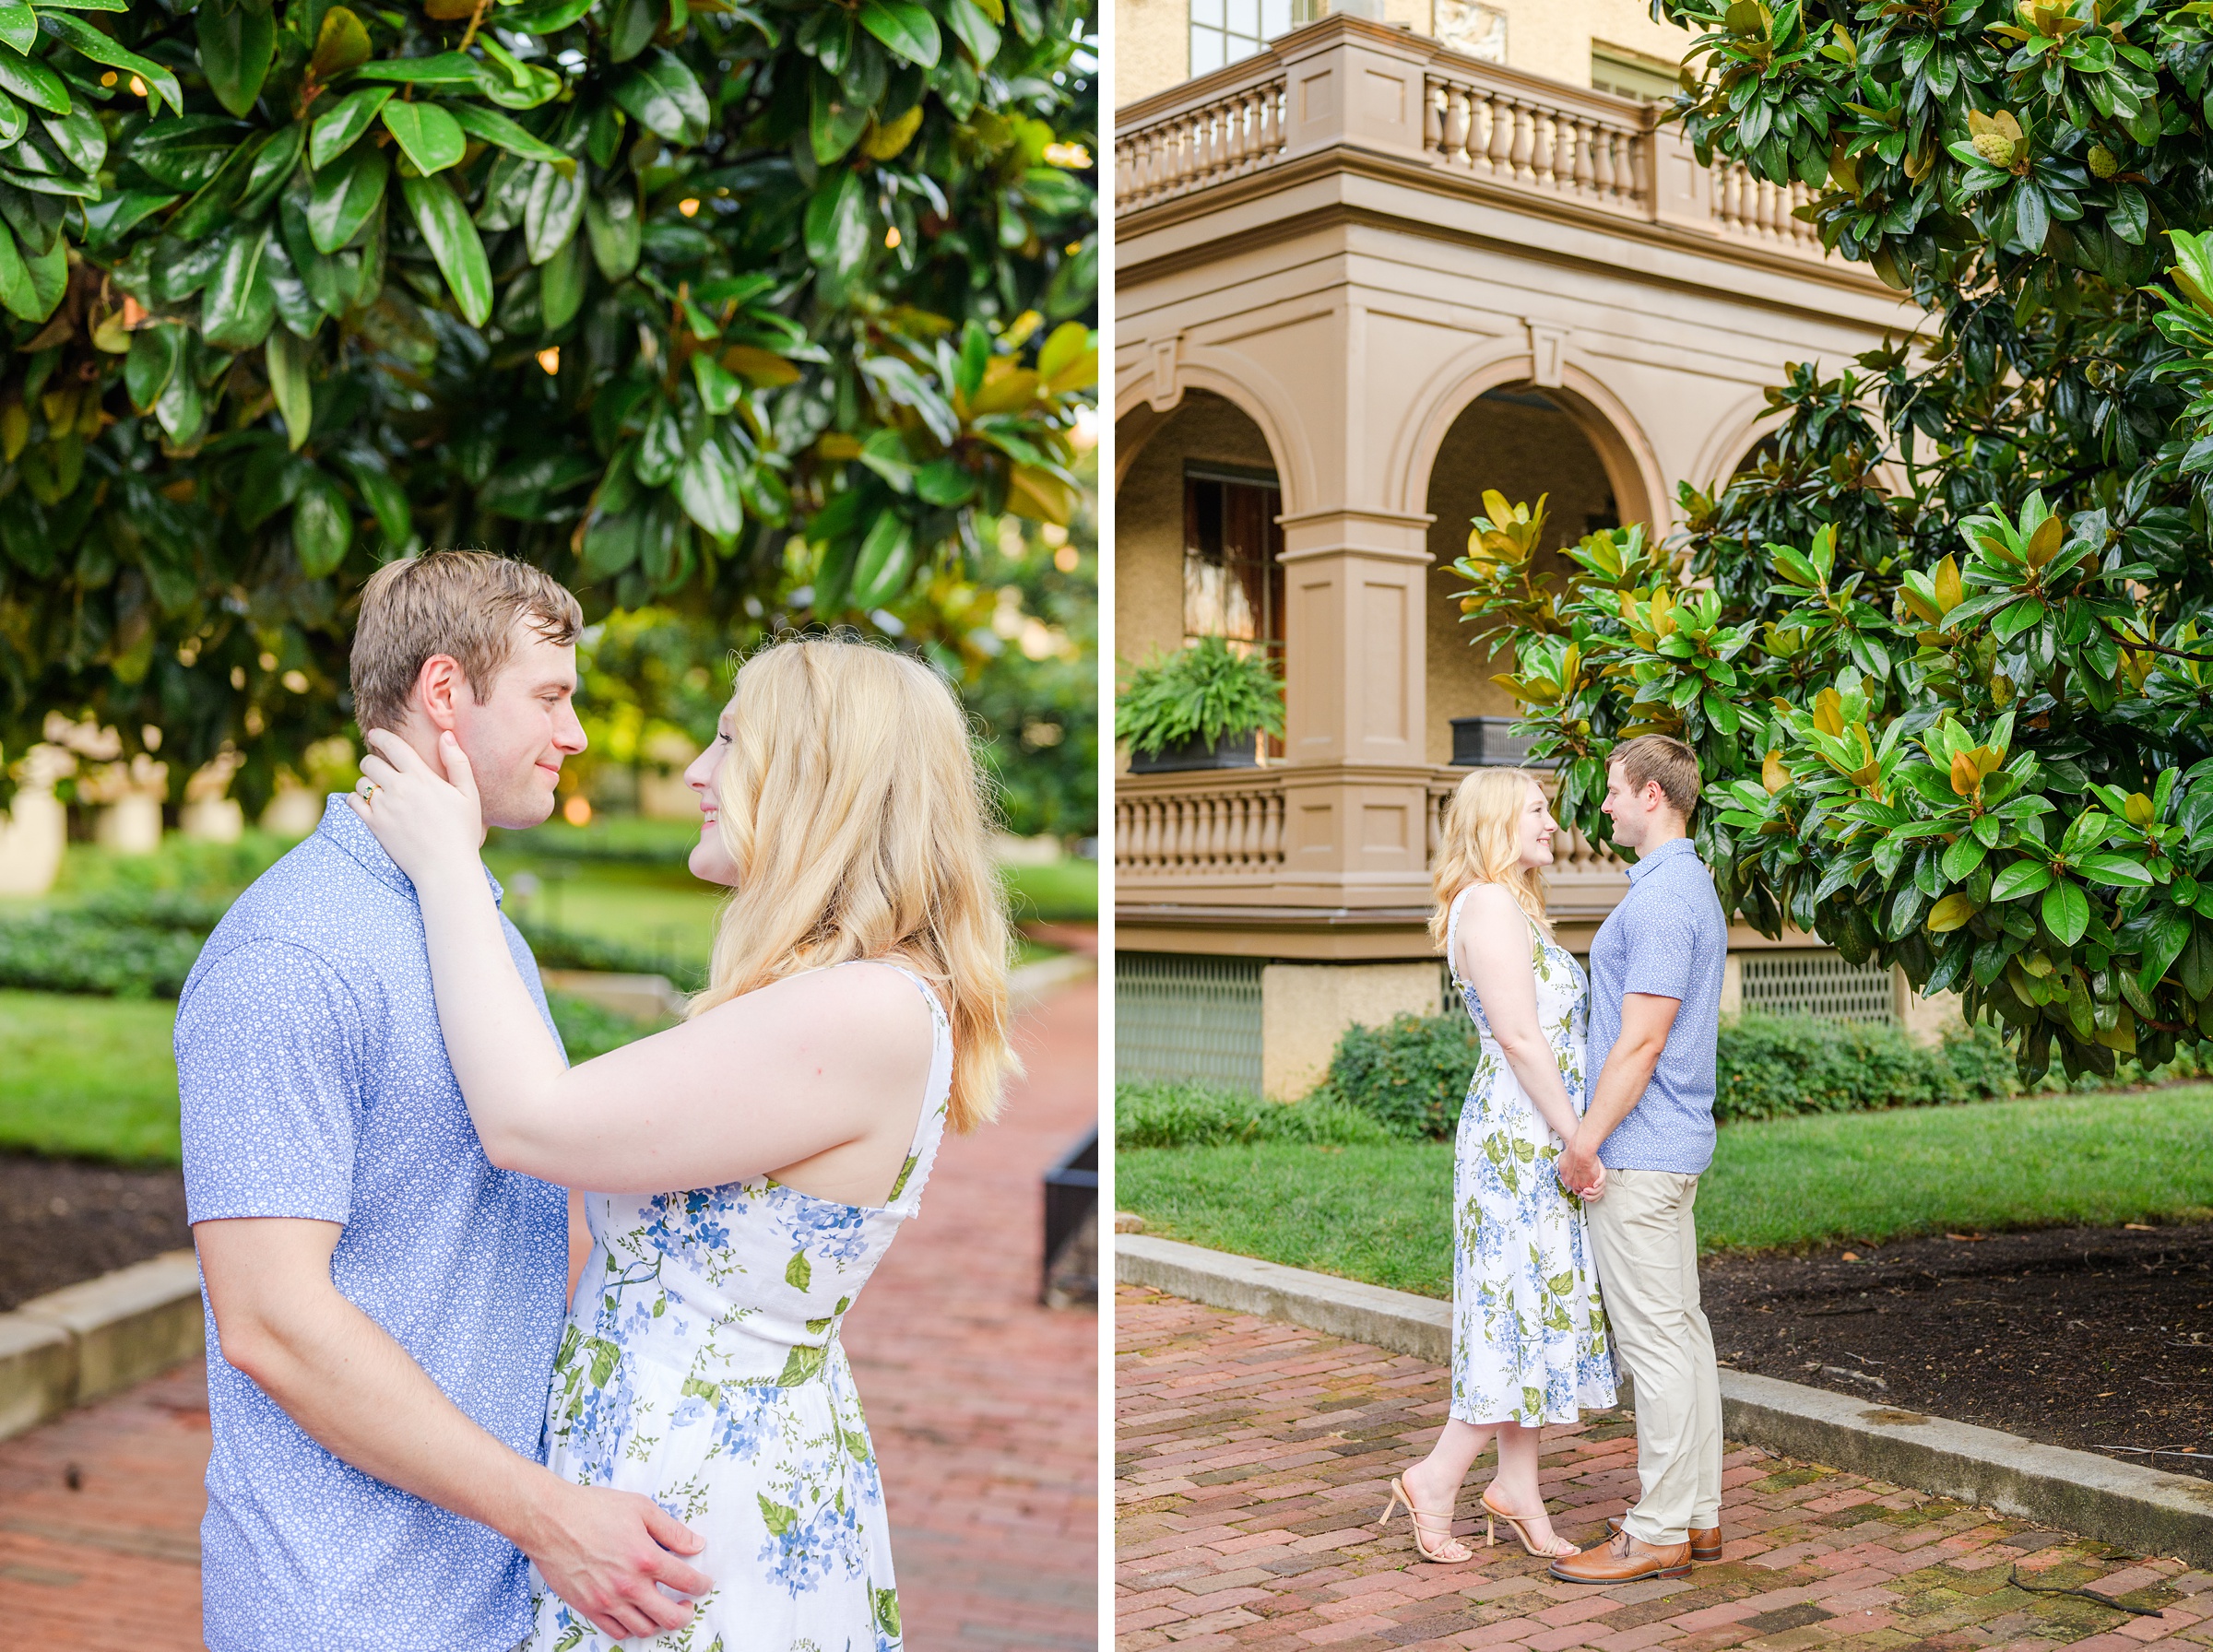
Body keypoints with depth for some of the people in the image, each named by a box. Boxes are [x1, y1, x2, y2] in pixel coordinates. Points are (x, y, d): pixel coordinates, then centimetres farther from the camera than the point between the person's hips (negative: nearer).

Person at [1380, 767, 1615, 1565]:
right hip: (1522, 1135, -10)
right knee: (1531, 1303, -6)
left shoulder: (1516, 909, 19)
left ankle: (1518, 1486, 17)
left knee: (1538, 1307, 11)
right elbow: (1518, 1035, -19)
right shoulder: (1488, 903, -13)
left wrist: (1573, 1137, 14)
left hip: (1537, 1139, 10)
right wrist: (1575, 1138, -18)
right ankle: (1436, 1477, 2)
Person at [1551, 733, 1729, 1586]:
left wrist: (1585, 1140, -16)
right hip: (1675, 1143, 11)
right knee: (1682, 1327, 13)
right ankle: (1696, 1512, 21)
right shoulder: (1694, 889, 16)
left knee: (1655, 1338, -5)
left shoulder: (1659, 898, -18)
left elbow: (1641, 1041, -22)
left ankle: (1658, 1532, 1)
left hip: (1637, 1152, -11)